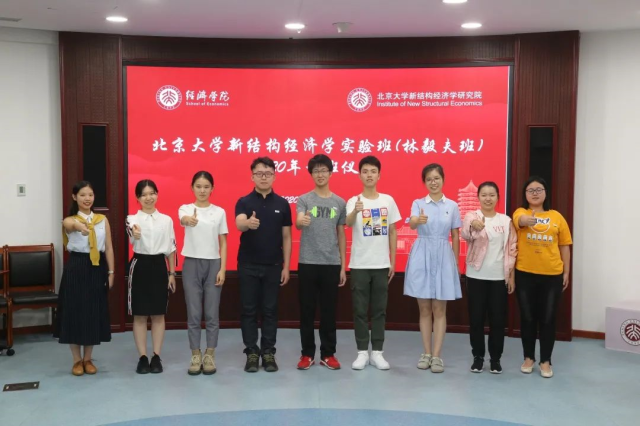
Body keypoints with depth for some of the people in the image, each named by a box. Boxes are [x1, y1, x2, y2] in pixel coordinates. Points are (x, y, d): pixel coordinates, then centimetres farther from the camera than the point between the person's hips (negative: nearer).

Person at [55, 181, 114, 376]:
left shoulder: (103, 220, 6)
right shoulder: (70, 220, -2)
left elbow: (108, 248, 7)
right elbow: (69, 224, -29)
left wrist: (111, 272, 2)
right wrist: (78, 226, -53)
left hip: (97, 268, 2)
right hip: (76, 268, -2)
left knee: (95, 313, 7)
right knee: (75, 312, 2)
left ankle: (88, 359, 21)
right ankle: (77, 360, 17)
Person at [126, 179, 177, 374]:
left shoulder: (166, 220, 5)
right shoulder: (132, 219, -3)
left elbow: (171, 248, 8)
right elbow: (131, 231, -28)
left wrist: (172, 273, 3)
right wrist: (135, 233, -53)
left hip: (159, 266, 2)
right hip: (140, 266, -2)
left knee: (158, 314, 7)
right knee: (140, 315, 4)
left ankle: (156, 356, 16)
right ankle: (142, 357, 14)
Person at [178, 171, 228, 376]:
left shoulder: (219, 212, 4)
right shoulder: (185, 208, 0)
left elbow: (223, 243, 4)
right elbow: (183, 219, -27)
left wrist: (222, 269, -5)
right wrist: (189, 220, -52)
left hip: (213, 264, 1)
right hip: (191, 264, -1)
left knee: (212, 313, 4)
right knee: (193, 313, 3)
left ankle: (209, 355, 15)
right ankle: (196, 356, 14)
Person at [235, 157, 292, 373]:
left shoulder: (282, 204, 3)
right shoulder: (244, 202, -3)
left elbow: (286, 237, 5)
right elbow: (239, 224, -24)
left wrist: (286, 266, -1)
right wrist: (248, 223, -48)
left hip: (273, 266, 1)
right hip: (248, 266, -1)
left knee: (270, 310, 7)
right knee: (249, 310, 5)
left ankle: (268, 352, 17)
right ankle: (252, 352, 15)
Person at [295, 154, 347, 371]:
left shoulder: (339, 203, 8)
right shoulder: (304, 199, 0)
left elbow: (341, 235, 11)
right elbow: (298, 223, -19)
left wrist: (343, 266, 7)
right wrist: (301, 221, -45)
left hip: (332, 264, 2)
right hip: (308, 263, -2)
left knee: (329, 311, 8)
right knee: (307, 311, 6)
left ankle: (328, 354, 18)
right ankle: (307, 354, 16)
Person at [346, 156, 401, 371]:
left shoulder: (388, 200, 4)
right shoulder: (353, 201, -4)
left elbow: (392, 232, 8)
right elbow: (348, 224, -25)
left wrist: (393, 262, 5)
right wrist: (356, 211, -48)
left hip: (381, 264, 2)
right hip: (359, 265, -2)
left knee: (379, 310, 8)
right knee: (360, 310, 4)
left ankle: (377, 352, 16)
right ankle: (362, 352, 13)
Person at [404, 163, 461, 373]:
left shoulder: (452, 206, 4)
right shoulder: (418, 203, 1)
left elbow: (455, 237, 7)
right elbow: (411, 224, -19)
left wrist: (456, 263, 4)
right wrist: (419, 220, -43)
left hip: (443, 257, 0)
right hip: (421, 256, 0)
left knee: (439, 309, 2)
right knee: (424, 309, 6)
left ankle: (436, 355, 7)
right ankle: (426, 353, 15)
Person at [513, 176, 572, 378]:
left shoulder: (557, 216, 5)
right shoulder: (520, 212, -1)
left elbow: (564, 246, 9)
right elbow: (520, 220, -27)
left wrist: (566, 272, 6)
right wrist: (526, 220, -50)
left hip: (552, 275, 1)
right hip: (525, 274, -1)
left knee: (548, 319, 6)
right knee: (527, 318, 8)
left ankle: (545, 361, 18)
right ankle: (529, 358, 23)